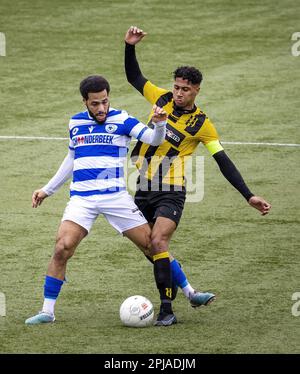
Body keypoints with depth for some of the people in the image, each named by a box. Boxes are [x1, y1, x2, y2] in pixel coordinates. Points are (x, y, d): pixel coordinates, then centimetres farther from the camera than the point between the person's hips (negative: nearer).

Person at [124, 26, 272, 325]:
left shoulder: (201, 124, -6)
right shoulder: (162, 99, 4)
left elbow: (224, 162, -5)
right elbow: (133, 77, 16)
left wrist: (249, 196, -10)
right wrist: (130, 46, 0)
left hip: (171, 194, -5)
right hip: (143, 191, 5)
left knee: (158, 242, -22)